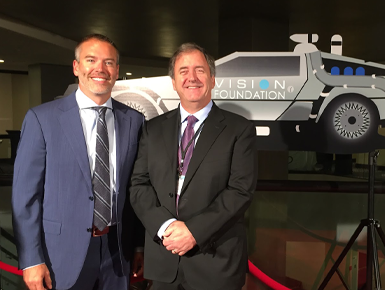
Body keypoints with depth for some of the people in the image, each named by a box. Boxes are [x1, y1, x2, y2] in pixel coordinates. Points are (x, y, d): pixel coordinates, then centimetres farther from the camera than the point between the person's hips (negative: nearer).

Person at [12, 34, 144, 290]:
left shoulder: (134, 121, 1)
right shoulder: (42, 118, -7)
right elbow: (26, 193, -7)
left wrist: (139, 246, 6)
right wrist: (31, 260, -8)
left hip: (117, 253, 3)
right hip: (63, 253, -2)